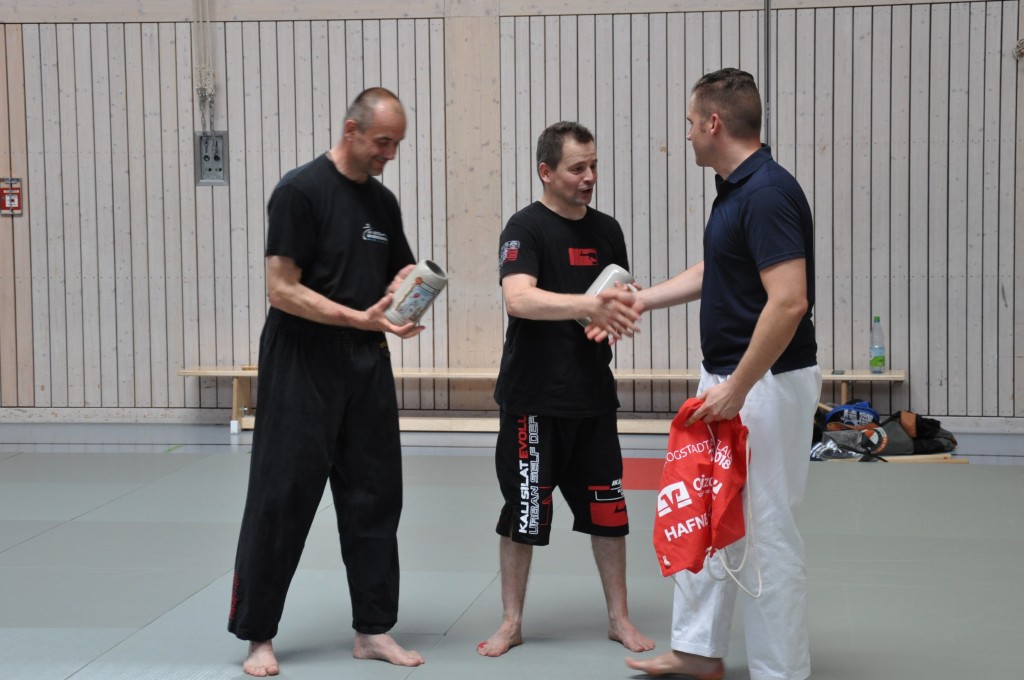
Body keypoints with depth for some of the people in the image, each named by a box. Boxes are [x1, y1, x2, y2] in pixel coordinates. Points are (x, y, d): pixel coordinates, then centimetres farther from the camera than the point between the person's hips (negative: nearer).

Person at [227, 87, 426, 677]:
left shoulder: (382, 201, 10)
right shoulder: (301, 191, -13)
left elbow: (401, 271, 19)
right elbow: (283, 290, -17)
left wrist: (405, 287, -5)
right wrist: (361, 318, -25)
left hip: (367, 364, 7)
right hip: (302, 367, -7)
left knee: (374, 497, 10)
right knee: (281, 500, -2)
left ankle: (374, 630, 20)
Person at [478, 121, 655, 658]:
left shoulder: (606, 230, 9)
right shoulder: (527, 227, -10)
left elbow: (624, 301, 16)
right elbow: (518, 298, -26)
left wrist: (615, 319, -8)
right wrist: (589, 304, -38)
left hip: (594, 394, 5)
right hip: (534, 398, -5)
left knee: (607, 509, 10)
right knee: (524, 511, 4)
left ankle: (619, 618, 23)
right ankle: (511, 622, 19)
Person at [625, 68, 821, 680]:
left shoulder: (768, 193, -22)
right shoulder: (737, 189, 9)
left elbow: (788, 302, -28)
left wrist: (737, 389, -25)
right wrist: (634, 303, 24)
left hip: (767, 384, -11)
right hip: (728, 379, 11)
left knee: (766, 532, -1)